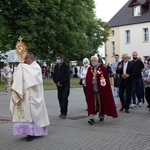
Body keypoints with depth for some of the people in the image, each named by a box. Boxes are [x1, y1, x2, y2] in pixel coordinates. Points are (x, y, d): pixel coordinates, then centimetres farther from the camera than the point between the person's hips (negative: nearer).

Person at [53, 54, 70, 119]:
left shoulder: (66, 66, -6)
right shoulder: (56, 66, 12)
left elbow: (67, 75, -15)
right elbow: (54, 75, 12)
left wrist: (60, 82, -15)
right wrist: (56, 82, -5)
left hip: (65, 85, -6)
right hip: (59, 85, 6)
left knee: (64, 98, -11)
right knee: (60, 98, 6)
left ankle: (63, 112, -11)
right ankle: (63, 112, 14)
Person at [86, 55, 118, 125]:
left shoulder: (103, 68, -3)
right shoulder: (89, 69, 8)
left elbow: (106, 79, -4)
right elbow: (87, 80, 8)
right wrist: (88, 88, 1)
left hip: (101, 89, -2)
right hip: (92, 90, 2)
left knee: (101, 103, 9)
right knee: (92, 104, -3)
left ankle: (101, 116, 26)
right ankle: (91, 117, -6)